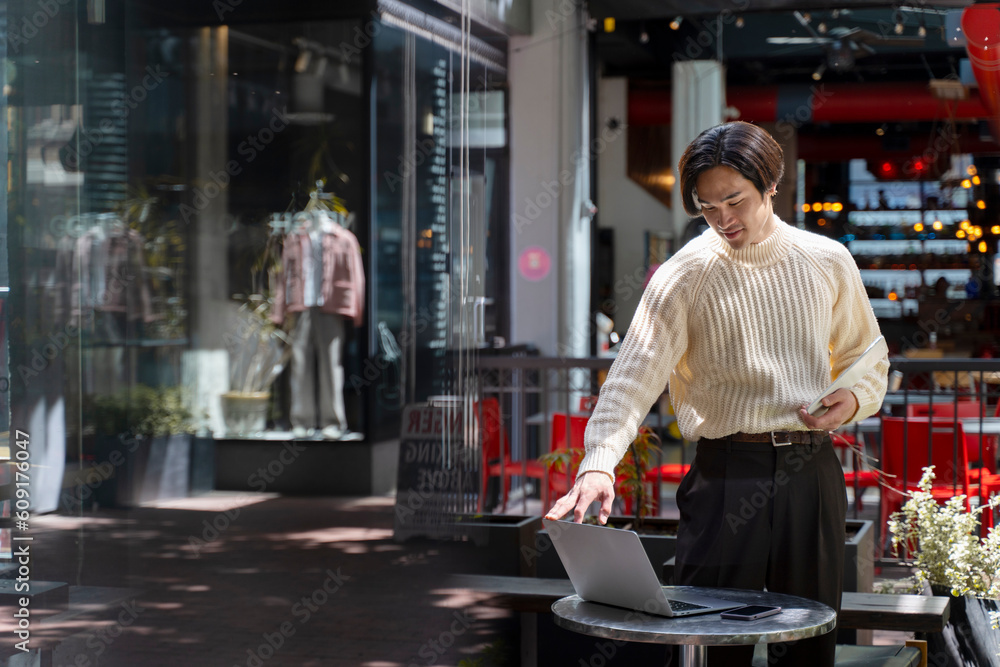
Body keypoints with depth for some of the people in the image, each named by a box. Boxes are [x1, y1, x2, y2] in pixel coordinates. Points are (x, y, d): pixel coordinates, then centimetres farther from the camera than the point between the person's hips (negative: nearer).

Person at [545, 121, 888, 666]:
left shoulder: (827, 261, 7)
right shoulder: (684, 275, -4)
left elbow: (870, 359, 19)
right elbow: (634, 373, -15)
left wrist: (854, 400, -4)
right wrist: (599, 464, -30)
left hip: (811, 471, 3)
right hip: (725, 472, -3)